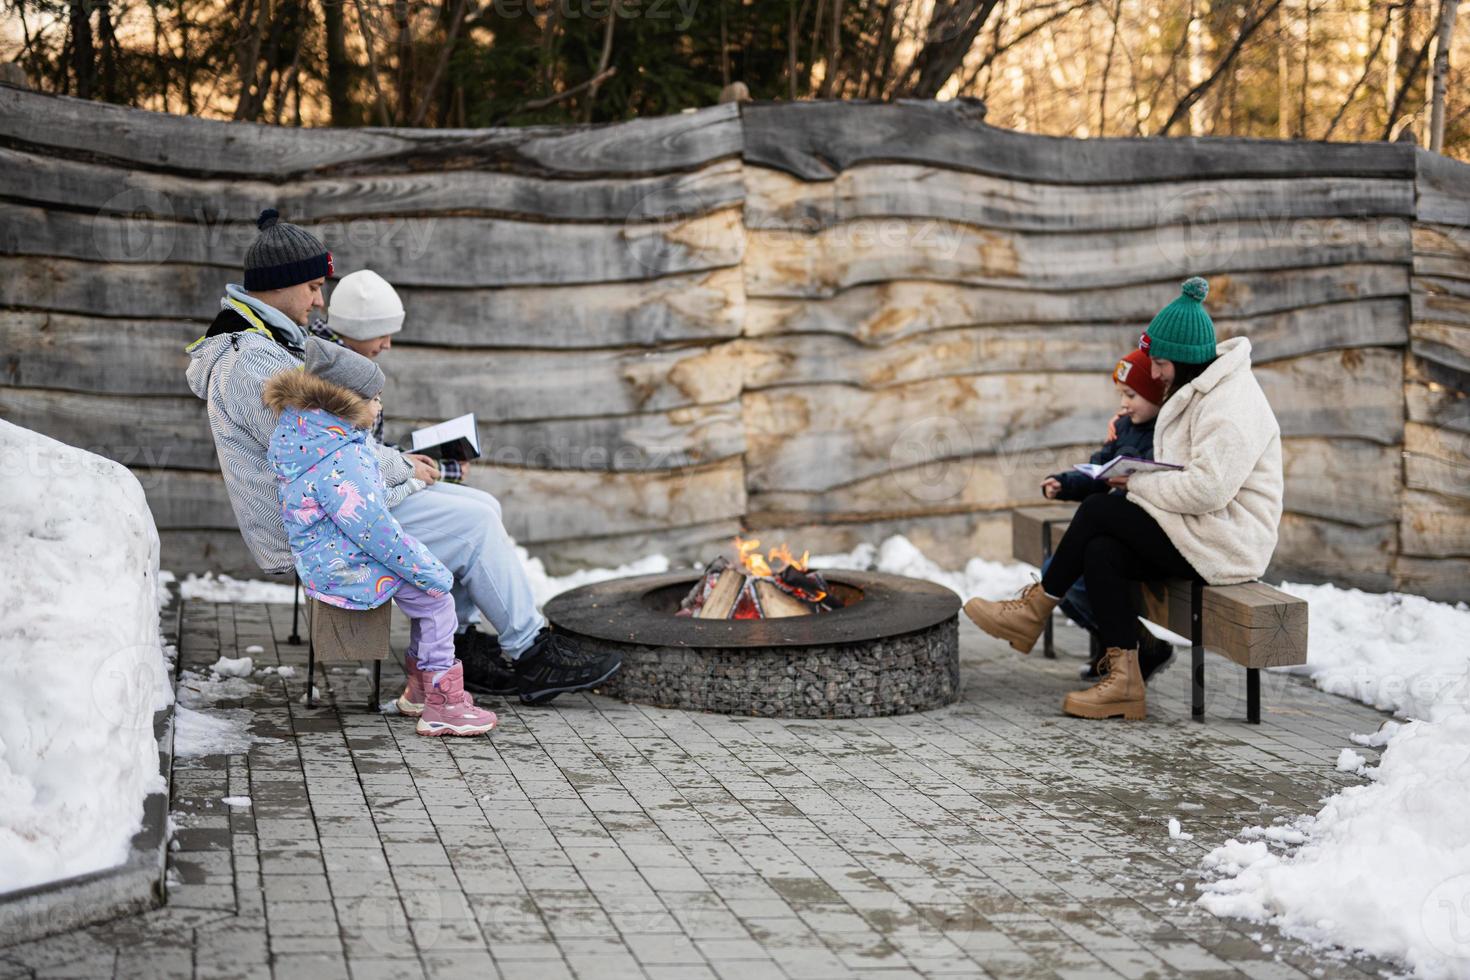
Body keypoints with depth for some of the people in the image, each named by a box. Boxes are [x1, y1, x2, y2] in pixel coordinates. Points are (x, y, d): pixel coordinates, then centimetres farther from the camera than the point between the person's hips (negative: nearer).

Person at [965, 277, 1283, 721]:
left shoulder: (1230, 405, -19)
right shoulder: (1197, 389, 16)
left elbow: (1206, 488, -28)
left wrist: (1137, 483, -16)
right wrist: (1140, 479, 3)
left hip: (1223, 543, -10)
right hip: (1197, 533, 10)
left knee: (1099, 509, -14)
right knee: (1101, 551, -13)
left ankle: (1037, 607, 2)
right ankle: (1123, 680, -14)